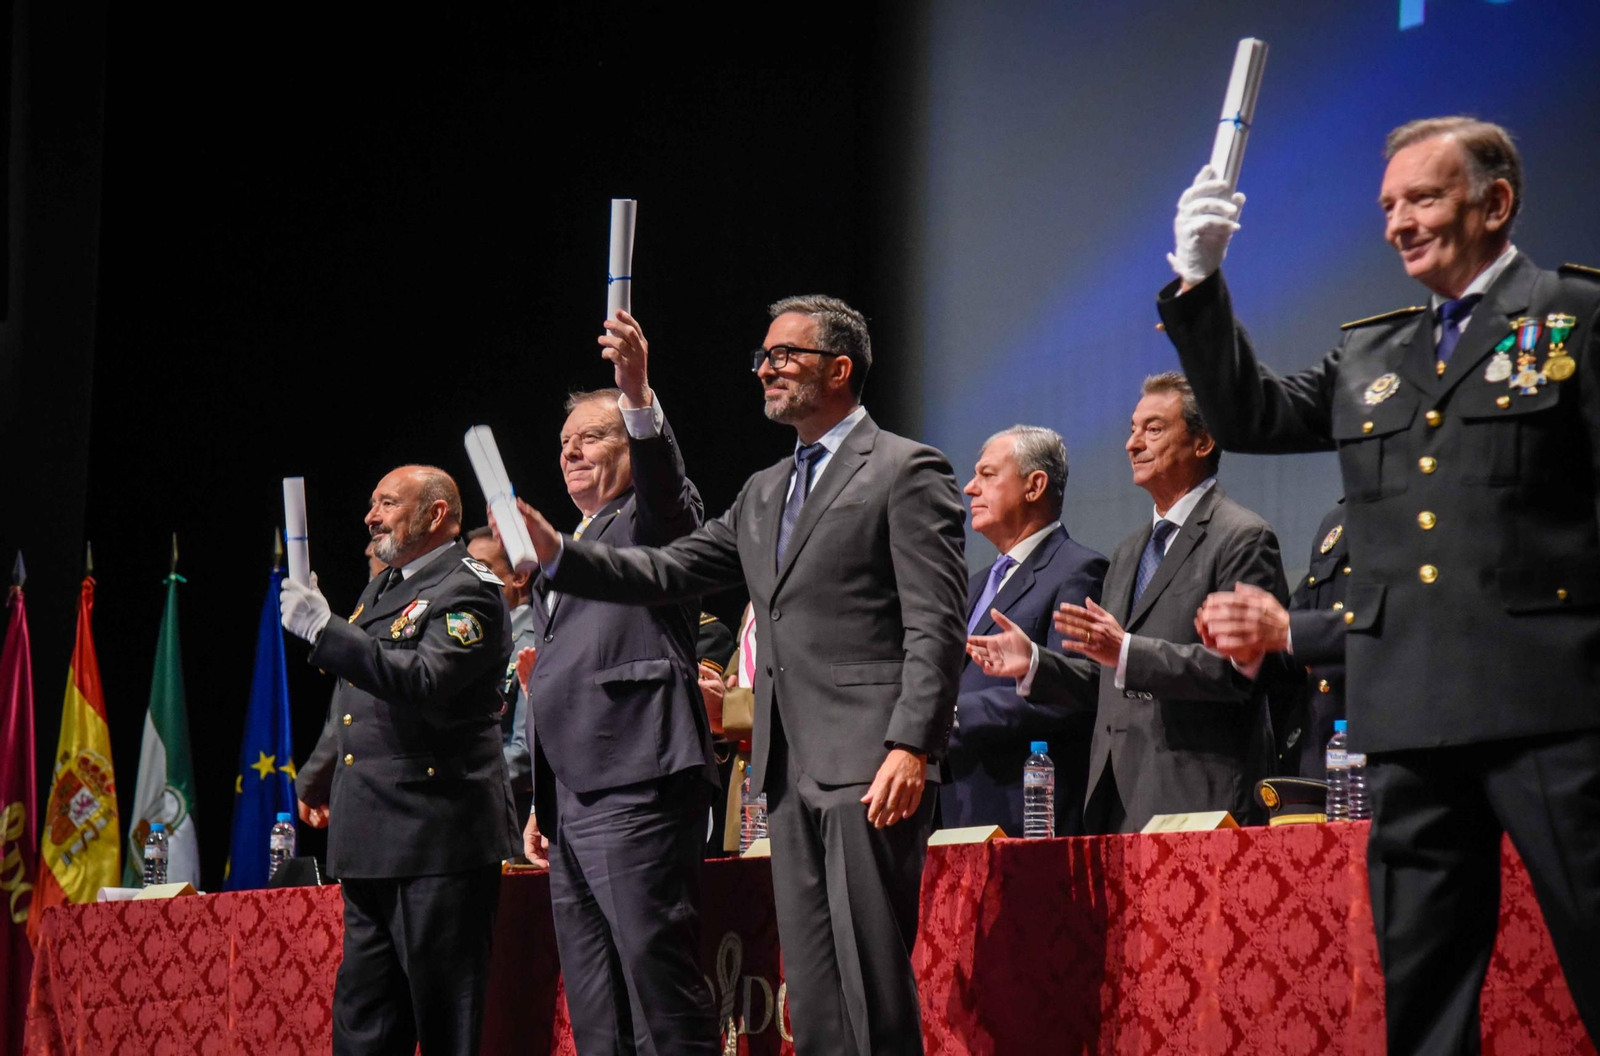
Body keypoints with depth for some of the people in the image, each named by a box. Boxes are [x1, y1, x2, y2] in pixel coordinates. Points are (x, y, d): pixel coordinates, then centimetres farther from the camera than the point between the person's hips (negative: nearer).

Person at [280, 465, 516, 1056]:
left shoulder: (468, 590, -7)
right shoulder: (382, 590, 22)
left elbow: (426, 681, -24)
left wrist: (324, 631, -25)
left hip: (438, 839, -9)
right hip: (371, 845, 9)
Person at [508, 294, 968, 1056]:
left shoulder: (905, 472, -2)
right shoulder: (763, 494, 23)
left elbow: (934, 627, -10)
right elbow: (669, 571, 20)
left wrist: (910, 747, -19)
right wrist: (558, 554, 6)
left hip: (869, 765, -8)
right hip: (791, 772, 8)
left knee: (874, 987, -10)